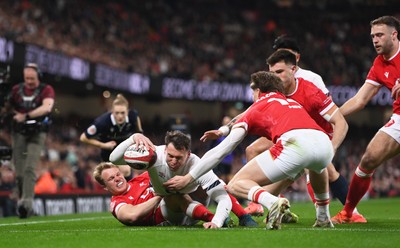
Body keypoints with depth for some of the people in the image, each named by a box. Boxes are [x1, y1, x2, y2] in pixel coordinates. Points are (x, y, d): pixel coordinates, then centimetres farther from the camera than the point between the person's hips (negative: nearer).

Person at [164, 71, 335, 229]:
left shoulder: (256, 108, 25)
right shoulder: (292, 102, 36)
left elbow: (220, 151, 23)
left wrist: (188, 178, 28)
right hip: (325, 142, 6)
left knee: (235, 185, 8)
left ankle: (272, 202, -22)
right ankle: (324, 219, 37)